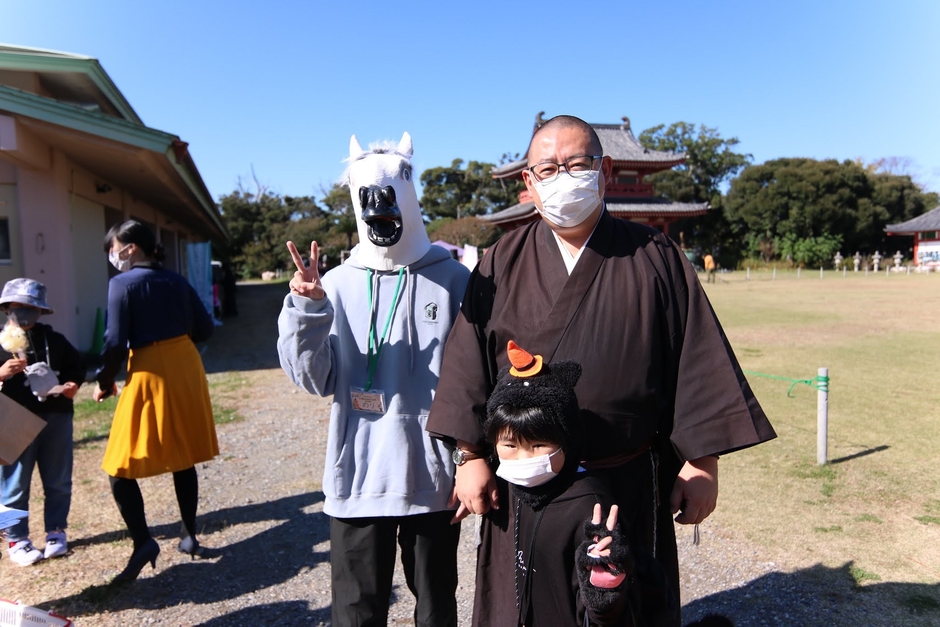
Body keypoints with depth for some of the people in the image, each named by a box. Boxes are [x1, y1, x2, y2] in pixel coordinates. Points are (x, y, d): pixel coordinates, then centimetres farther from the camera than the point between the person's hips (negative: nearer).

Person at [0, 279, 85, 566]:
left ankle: (56, 532, 27)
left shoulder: (53, 339, 6)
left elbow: (77, 363, 15)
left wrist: (74, 383, -4)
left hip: (56, 419, 3)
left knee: (58, 482, 12)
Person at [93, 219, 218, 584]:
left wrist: (104, 381, 2)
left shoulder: (122, 284, -9)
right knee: (183, 457, 16)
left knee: (121, 465, 5)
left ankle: (143, 541, -5)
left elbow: (115, 342, -13)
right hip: (186, 369, 6)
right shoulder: (176, 281, 6)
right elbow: (204, 328, 7)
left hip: (150, 374, -6)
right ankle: (189, 535, 26)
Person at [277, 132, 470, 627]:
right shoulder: (338, 284, 0)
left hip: (433, 477, -1)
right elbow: (315, 379, -3)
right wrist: (306, 309, -16)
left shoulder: (452, 280, -4)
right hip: (358, 477, 1)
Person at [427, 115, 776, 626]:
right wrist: (473, 457, -4)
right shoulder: (503, 264, 1)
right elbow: (469, 362, -1)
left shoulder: (654, 257, 0)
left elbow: (697, 364, -1)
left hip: (632, 487, 0)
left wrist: (702, 463, -3)